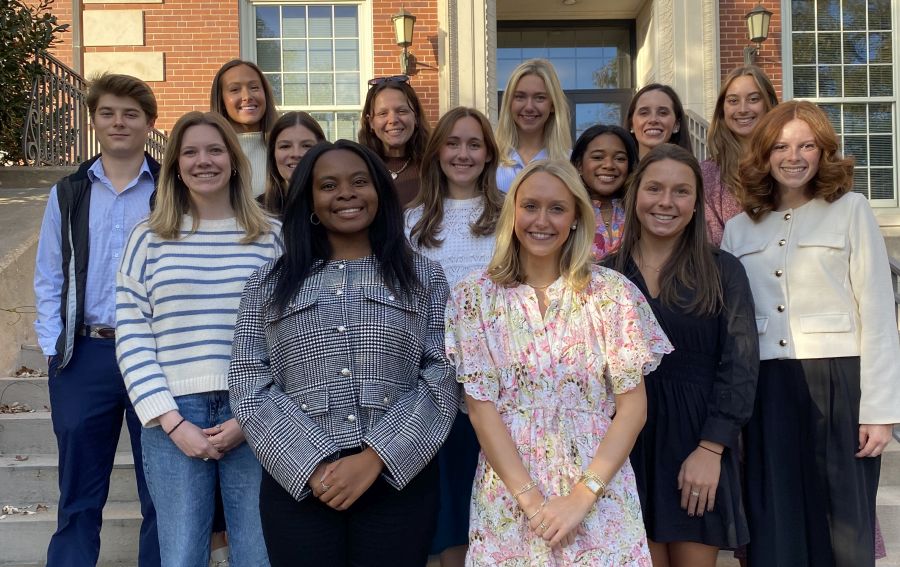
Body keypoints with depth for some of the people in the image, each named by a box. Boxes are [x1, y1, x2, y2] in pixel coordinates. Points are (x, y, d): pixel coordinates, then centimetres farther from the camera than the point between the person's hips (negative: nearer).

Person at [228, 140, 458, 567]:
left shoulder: (423, 276, 7)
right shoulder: (269, 283, 8)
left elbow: (442, 379, -2)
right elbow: (249, 386, 1)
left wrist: (374, 459, -13)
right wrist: (313, 466, -11)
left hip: (399, 479, 0)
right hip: (297, 483, 1)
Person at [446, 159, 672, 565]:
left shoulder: (613, 293, -3)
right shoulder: (475, 297, -2)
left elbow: (633, 406, -4)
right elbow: (480, 407, -4)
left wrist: (582, 496, -13)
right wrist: (531, 499, -13)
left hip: (600, 494, 0)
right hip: (508, 496, 0)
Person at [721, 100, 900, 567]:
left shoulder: (850, 210, 1)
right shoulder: (738, 228, 10)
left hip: (837, 382, -2)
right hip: (766, 389, 3)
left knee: (842, 526, 5)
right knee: (774, 526, 9)